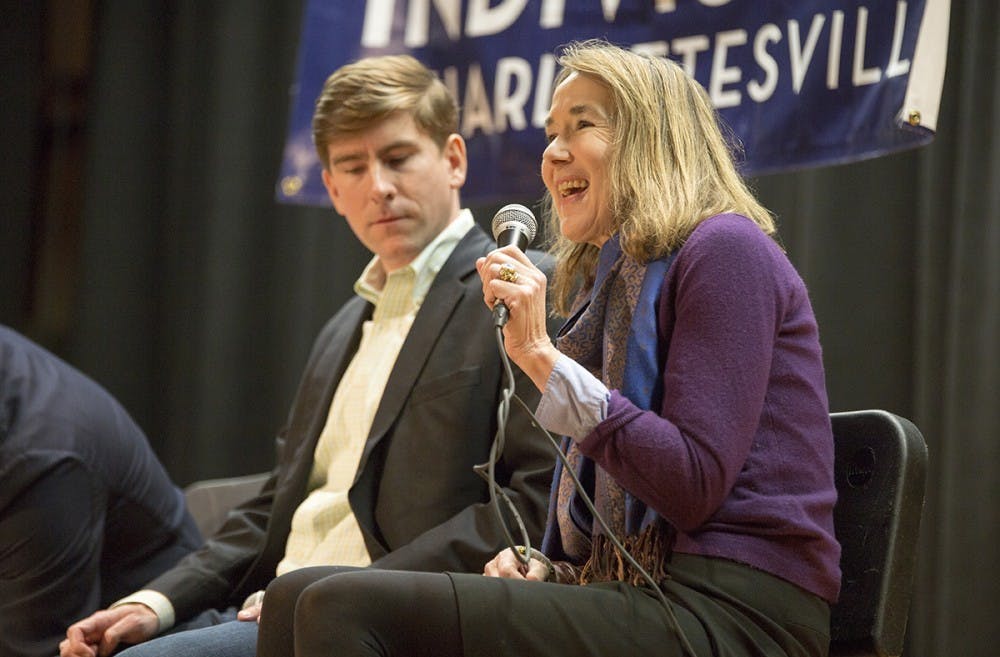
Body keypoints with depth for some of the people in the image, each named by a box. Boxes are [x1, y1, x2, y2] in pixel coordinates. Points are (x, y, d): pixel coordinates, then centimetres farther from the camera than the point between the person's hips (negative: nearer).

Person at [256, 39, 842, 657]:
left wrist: (541, 356, -12)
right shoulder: (613, 286, 24)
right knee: (297, 597, -5)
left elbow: (694, 486, -14)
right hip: (638, 600, 9)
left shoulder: (726, 248, -4)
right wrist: (552, 571, 3)